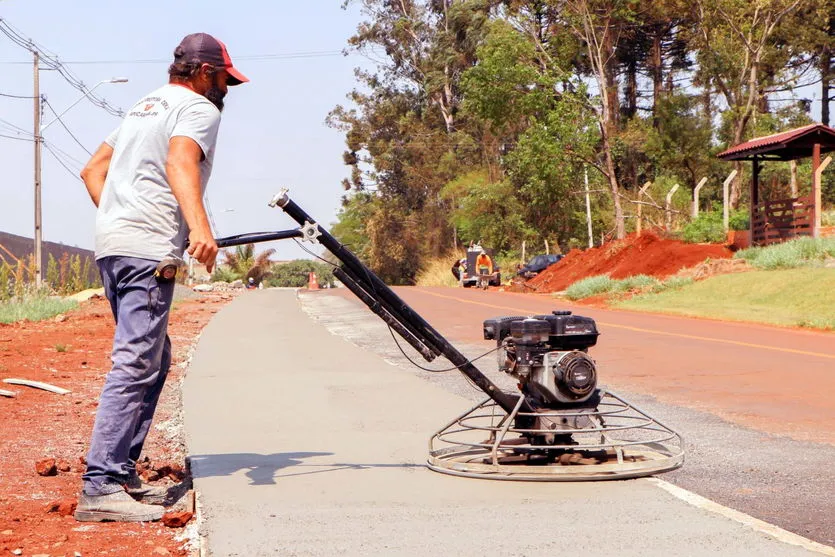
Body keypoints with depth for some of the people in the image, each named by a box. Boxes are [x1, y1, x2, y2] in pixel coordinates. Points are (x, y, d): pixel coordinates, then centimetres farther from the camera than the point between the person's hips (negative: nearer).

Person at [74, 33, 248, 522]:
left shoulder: (145, 106, 28)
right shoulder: (199, 108, 0)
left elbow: (93, 170, 28)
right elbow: (179, 163, -21)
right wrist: (199, 225, -35)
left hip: (111, 244, 10)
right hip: (149, 250, -10)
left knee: (154, 360, 17)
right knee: (136, 366, -15)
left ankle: (122, 472, 17)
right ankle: (101, 488, -21)